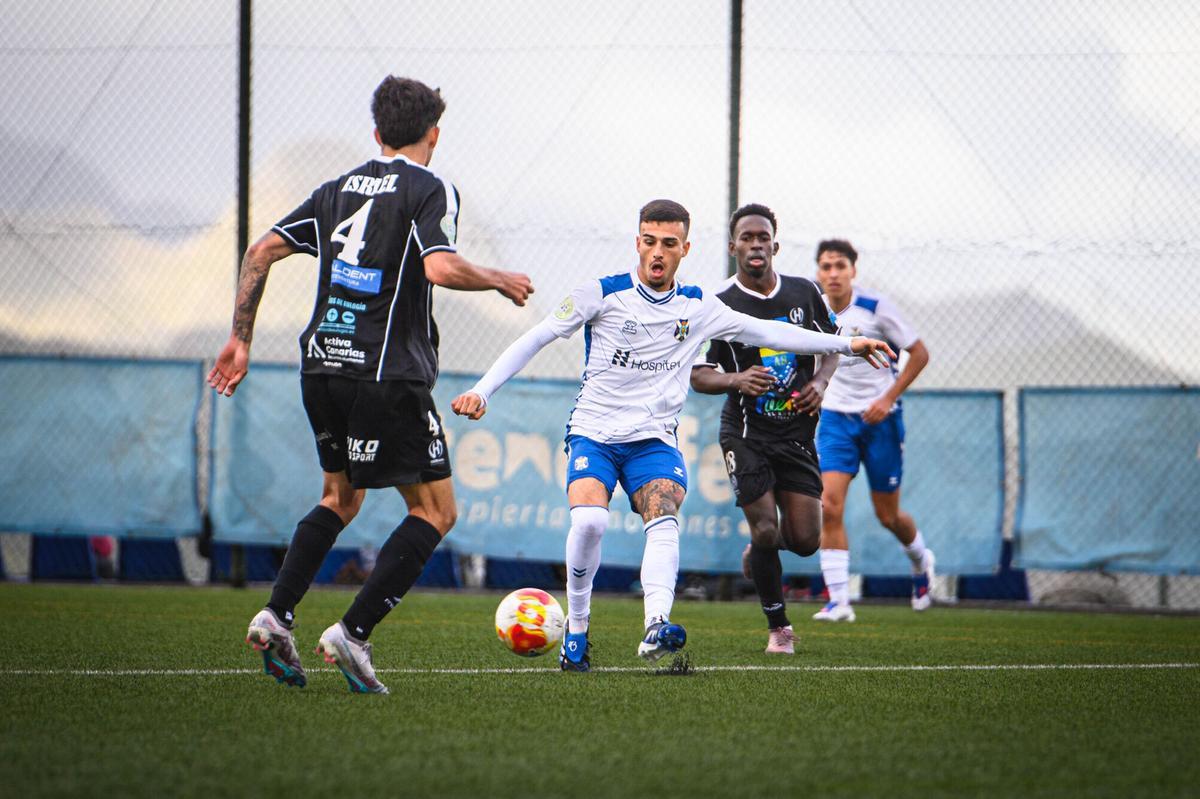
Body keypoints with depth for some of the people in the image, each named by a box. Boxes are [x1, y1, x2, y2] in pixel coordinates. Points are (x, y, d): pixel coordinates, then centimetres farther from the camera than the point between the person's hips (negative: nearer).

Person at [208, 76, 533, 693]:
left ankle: (275, 617, 9)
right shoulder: (429, 190, -4)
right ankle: (352, 633, -9)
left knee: (340, 498, 24)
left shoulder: (339, 189, 15)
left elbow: (261, 252, 11)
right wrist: (498, 280, -2)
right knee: (435, 510, 2)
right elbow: (440, 268, -21)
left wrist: (240, 339, 16)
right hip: (387, 373, -7)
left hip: (321, 365, 7)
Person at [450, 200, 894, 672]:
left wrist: (846, 345, 13)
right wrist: (482, 391, -12)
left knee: (665, 522, -27)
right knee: (589, 520, -28)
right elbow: (535, 339, -2)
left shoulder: (698, 309, 8)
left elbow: (770, 333, 16)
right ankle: (576, 630, -9)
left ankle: (656, 628, -47)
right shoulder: (603, 295, -2)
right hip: (593, 433, -2)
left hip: (654, 441, 2)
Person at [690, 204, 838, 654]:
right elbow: (697, 375, -4)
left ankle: (758, 548, 34)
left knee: (805, 540, -3)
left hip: (797, 432, 3)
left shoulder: (804, 292, 3)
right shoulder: (718, 305, -7)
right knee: (765, 529, -12)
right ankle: (779, 628, 8)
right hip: (746, 433, -3)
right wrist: (737, 380, -24)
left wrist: (820, 381, -4)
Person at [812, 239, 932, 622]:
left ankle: (921, 560, 41)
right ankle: (838, 600, -14)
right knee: (829, 506, -16)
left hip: (879, 418, -3)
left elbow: (919, 353, -7)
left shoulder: (876, 308, -12)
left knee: (887, 515, 7)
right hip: (835, 418, 3)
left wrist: (888, 398, -13)